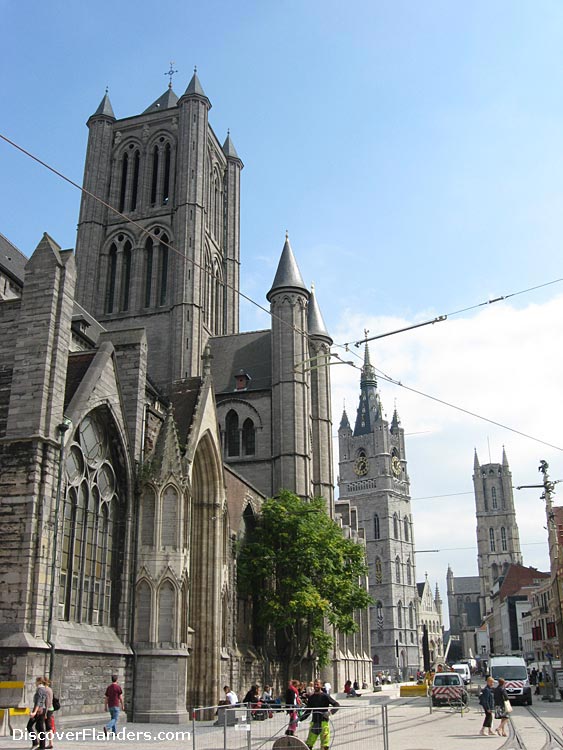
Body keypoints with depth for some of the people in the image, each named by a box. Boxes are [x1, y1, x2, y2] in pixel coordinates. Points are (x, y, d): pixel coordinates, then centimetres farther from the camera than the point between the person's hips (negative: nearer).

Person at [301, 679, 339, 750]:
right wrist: (300, 718, 4)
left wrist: (330, 712, -25)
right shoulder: (311, 698, 12)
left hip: (323, 722, -4)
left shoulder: (325, 696, -3)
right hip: (314, 722, 5)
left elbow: (337, 705, -8)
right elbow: (308, 711, 18)